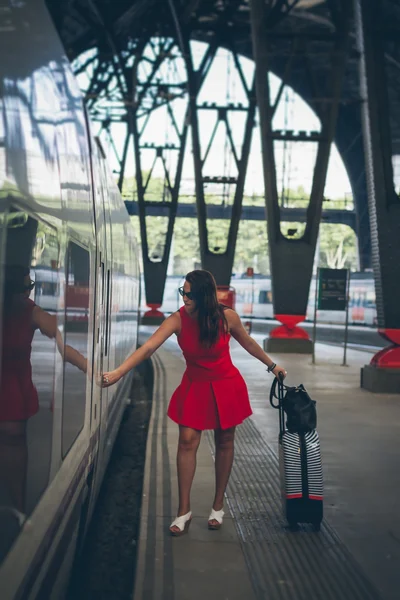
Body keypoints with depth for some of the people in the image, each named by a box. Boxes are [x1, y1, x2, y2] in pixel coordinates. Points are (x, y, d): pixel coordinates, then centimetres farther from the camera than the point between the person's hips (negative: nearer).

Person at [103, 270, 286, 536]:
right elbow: (148, 347, -30)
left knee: (224, 443, 8)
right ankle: (184, 510, 4)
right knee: (187, 442, -8)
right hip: (194, 387, 0)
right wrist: (118, 372, -42)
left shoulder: (227, 317, -18)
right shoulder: (178, 320, -19)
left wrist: (272, 365, 12)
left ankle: (218, 505, 25)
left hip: (226, 387, 0)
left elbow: (248, 342, 1)